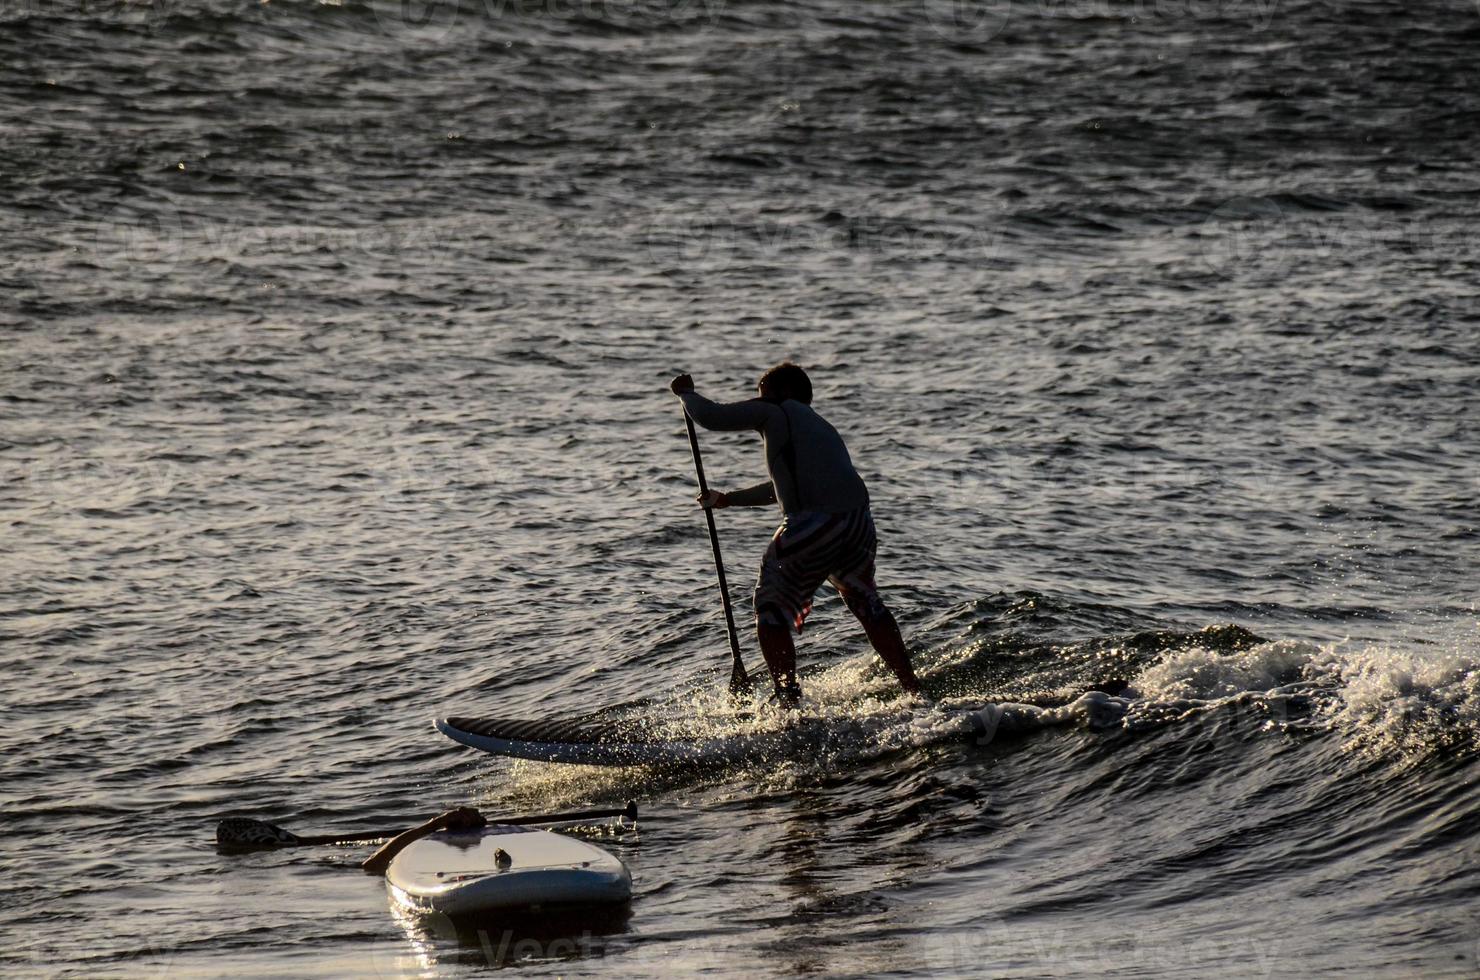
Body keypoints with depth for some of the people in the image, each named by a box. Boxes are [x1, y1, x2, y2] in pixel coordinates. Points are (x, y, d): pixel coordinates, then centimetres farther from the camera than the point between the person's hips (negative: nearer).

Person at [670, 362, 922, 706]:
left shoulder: (776, 412, 9)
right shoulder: (821, 427, 32)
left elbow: (711, 417, 3)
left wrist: (686, 393, 24)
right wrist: (728, 499, 52)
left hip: (811, 526, -7)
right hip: (857, 522, 7)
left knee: (772, 613, 8)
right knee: (866, 604, 27)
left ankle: (790, 702, -1)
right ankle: (913, 688, 28)